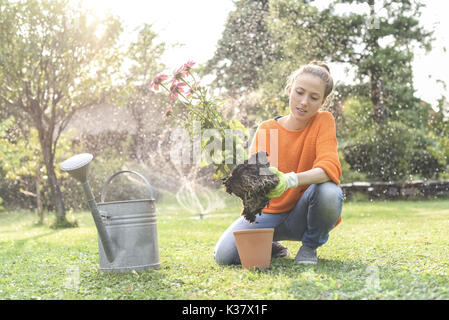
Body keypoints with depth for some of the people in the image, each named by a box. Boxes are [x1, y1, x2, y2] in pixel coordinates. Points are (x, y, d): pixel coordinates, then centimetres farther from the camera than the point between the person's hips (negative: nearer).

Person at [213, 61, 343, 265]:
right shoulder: (265, 129, -1)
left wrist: (289, 180, -42)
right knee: (224, 255, -21)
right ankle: (271, 248, 13)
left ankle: (310, 246, -4)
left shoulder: (323, 122, -7)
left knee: (329, 192, -35)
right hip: (268, 213, 2)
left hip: (301, 215, -2)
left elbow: (330, 167, -23)